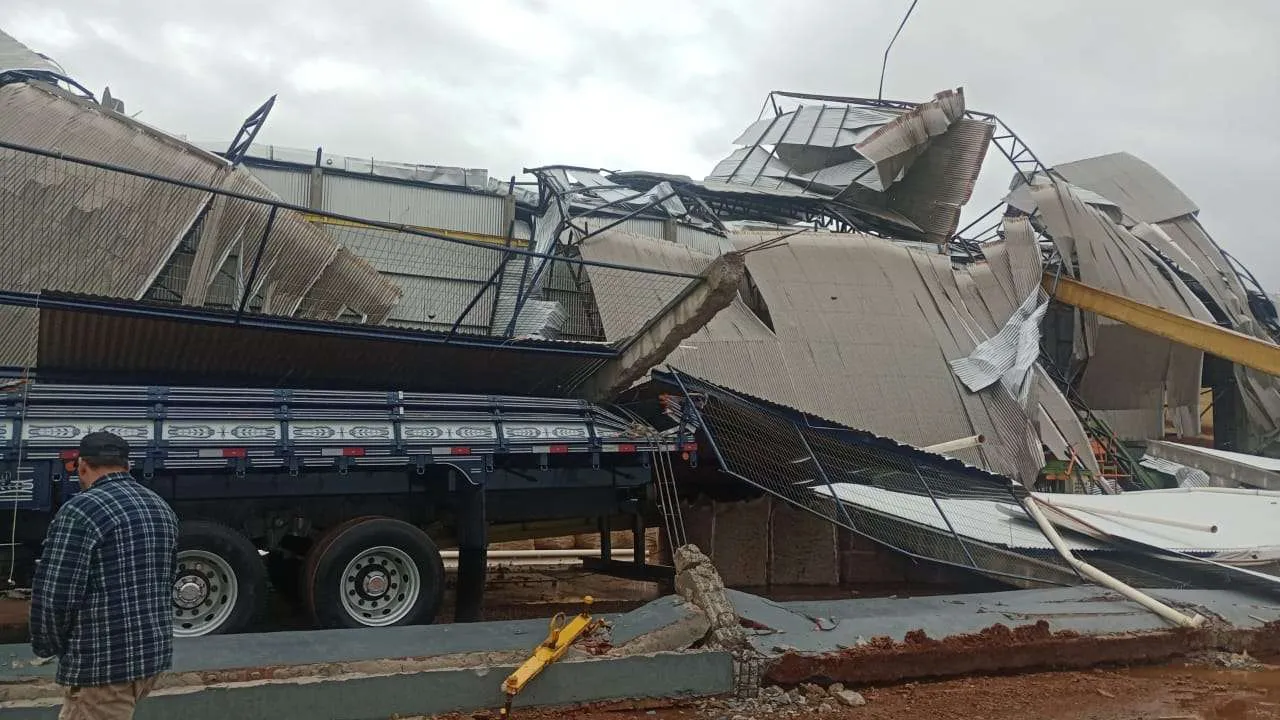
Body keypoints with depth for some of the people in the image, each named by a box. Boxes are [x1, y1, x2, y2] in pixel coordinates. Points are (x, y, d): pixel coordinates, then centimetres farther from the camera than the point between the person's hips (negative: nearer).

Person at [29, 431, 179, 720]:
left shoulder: (81, 510, -14)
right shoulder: (162, 509, 11)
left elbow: (54, 594, -16)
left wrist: (49, 646, 1)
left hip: (102, 664, -8)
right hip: (155, 652, 8)